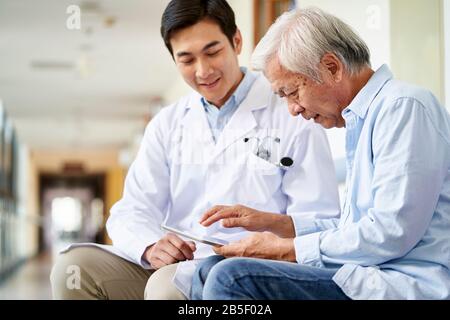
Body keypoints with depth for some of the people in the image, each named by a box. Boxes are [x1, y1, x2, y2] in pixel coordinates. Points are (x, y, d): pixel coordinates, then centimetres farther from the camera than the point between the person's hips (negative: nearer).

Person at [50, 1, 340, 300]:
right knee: (74, 267, -18)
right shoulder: (167, 124, 16)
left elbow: (319, 222, -3)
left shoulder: (292, 116, 2)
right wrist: (150, 247, -16)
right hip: (172, 264, 5)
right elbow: (132, 211, 8)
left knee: (169, 285, -35)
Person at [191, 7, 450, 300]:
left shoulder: (404, 107, -12)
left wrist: (289, 250, -12)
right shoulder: (364, 117, 20)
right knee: (212, 269, 4)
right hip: (371, 273, 10)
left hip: (406, 285, -10)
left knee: (231, 278, -22)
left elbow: (391, 233, -20)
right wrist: (273, 222, 15)